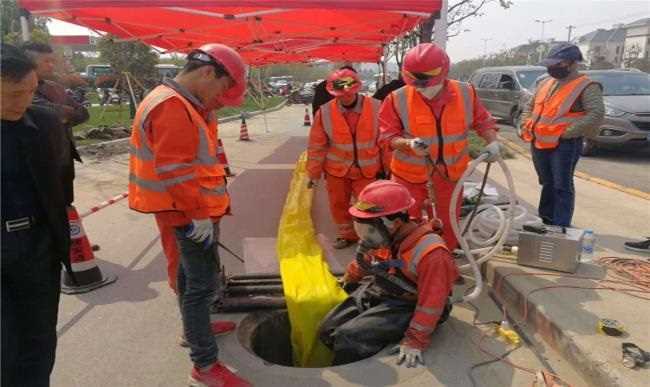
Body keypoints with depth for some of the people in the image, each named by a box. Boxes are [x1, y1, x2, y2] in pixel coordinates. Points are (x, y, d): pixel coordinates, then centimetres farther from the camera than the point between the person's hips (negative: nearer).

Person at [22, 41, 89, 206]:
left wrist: (65, 118, -10)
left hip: (65, 160, 7)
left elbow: (83, 113, 7)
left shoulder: (56, 88, 12)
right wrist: (68, 112, -8)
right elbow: (50, 111, -27)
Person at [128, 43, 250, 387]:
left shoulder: (182, 104, 12)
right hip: (193, 214, -11)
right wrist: (199, 213, -23)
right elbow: (174, 170, -26)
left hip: (191, 211, 11)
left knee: (192, 274, 25)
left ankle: (194, 328, 45)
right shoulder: (173, 107, -22)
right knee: (203, 284, -4)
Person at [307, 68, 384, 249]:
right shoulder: (325, 112, -12)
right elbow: (317, 146, -5)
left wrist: (387, 167, 1)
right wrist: (314, 173, -1)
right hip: (336, 169, 2)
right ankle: (347, 234, 36)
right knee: (338, 204, 14)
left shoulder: (376, 107, -13)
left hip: (368, 169, -1)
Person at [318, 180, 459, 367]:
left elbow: (431, 302, -24)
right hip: (372, 292, 8)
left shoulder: (430, 253, -26)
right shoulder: (384, 238, -3)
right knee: (327, 331, -3)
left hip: (403, 307, -7)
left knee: (349, 337, -24)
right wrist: (349, 279, 35)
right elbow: (363, 262, 19)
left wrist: (415, 341, -25)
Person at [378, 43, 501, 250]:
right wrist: (409, 144, -28)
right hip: (411, 169, -2)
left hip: (451, 168, 3)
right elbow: (387, 136, -10)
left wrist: (492, 141, -9)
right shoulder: (398, 99, -16)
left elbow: (482, 121, 7)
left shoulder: (465, 93, -8)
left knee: (449, 217, 17)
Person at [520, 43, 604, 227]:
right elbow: (530, 106, 25)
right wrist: (526, 125, 9)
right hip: (538, 143, 7)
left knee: (562, 187, -3)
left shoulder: (587, 86, -8)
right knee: (547, 184, 17)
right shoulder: (546, 83, 15)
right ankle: (546, 221, 30)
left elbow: (597, 114, -19)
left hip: (565, 145, -7)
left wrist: (568, 132, -22)